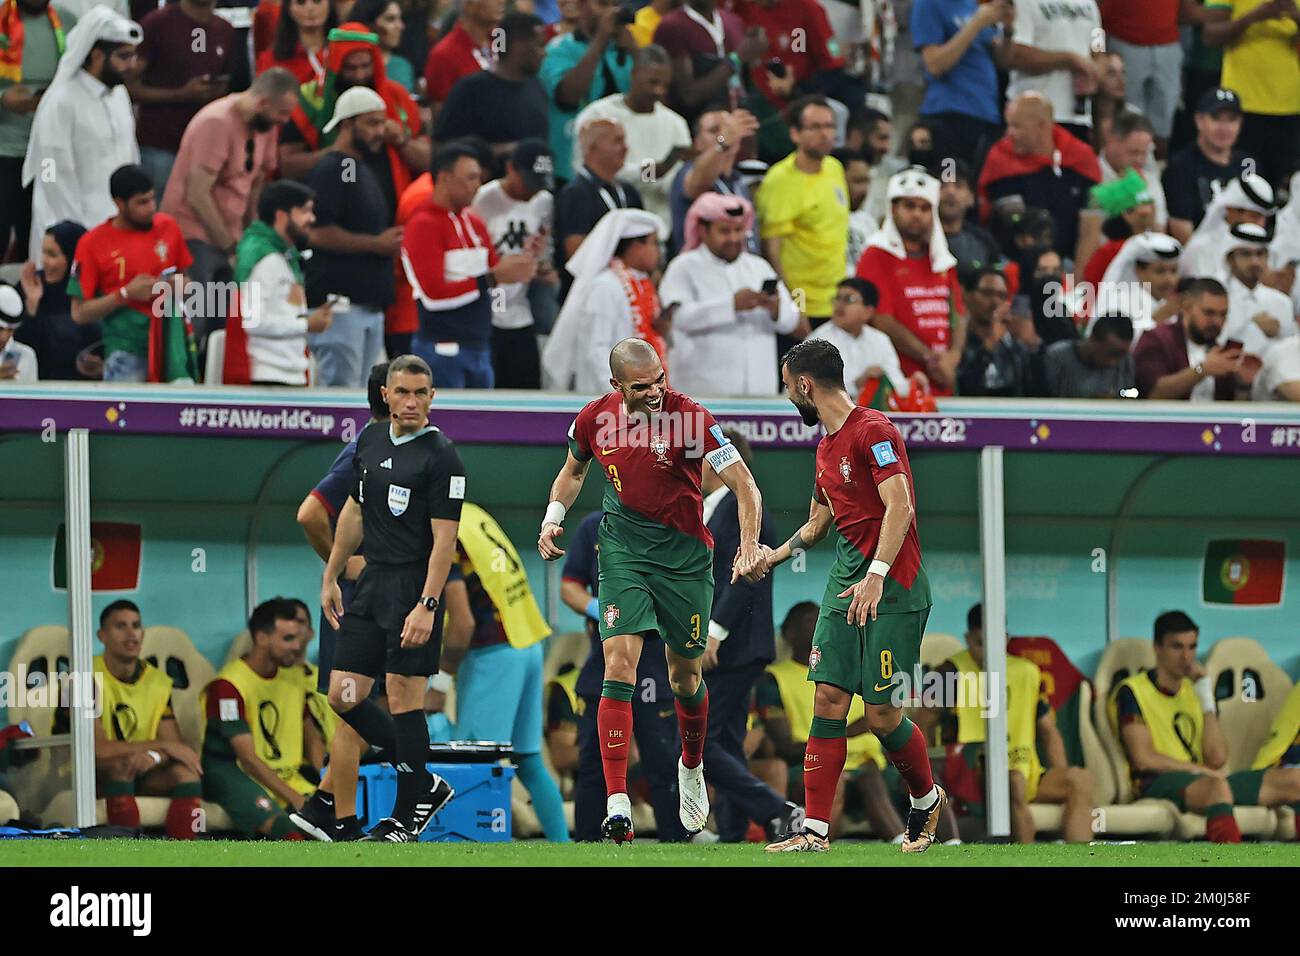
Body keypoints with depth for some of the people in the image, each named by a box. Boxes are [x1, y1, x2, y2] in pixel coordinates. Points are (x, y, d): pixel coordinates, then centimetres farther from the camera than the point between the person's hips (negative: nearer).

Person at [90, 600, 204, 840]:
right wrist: (163, 746, -23)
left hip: (141, 773, 5)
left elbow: (175, 746, -1)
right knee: (122, 763, -36)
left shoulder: (158, 682, 5)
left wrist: (154, 756, -27)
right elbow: (98, 749, -24)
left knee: (186, 771, -22)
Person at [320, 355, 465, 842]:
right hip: (372, 583, 8)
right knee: (344, 697, 4)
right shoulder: (371, 441, 11)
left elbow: (444, 538, -15)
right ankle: (425, 783, 16)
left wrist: (427, 605, -22)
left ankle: (408, 817, 3)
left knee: (404, 697, -7)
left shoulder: (441, 457, -10)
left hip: (413, 586, -8)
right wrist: (331, 576, 21)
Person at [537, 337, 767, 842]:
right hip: (622, 549, 1)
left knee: (685, 675, 12)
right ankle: (617, 805, -20)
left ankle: (692, 766, 45)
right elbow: (574, 469, 17)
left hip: (685, 554, -1)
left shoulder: (689, 417, -18)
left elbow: (744, 484, -18)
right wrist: (553, 515, 1)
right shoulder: (595, 418, -6)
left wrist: (749, 544, -32)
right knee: (620, 663, -16)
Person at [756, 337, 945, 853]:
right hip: (844, 581, 8)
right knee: (828, 699, -2)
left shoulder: (873, 430, -12)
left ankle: (927, 797, 20)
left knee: (882, 715, -7)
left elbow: (901, 508, -22)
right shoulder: (827, 447, 17)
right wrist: (773, 557, 31)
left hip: (891, 591, -8)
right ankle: (815, 829, -4)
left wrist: (875, 577, -29)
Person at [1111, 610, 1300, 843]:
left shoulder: (1195, 690, 22)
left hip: (1204, 781, 7)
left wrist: (1206, 698, 5)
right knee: (1218, 786, -41)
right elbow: (1143, 759, -8)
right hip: (1158, 784, -7)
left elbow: (1217, 759, 8)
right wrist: (1202, 770, -4)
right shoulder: (1132, 691, 4)